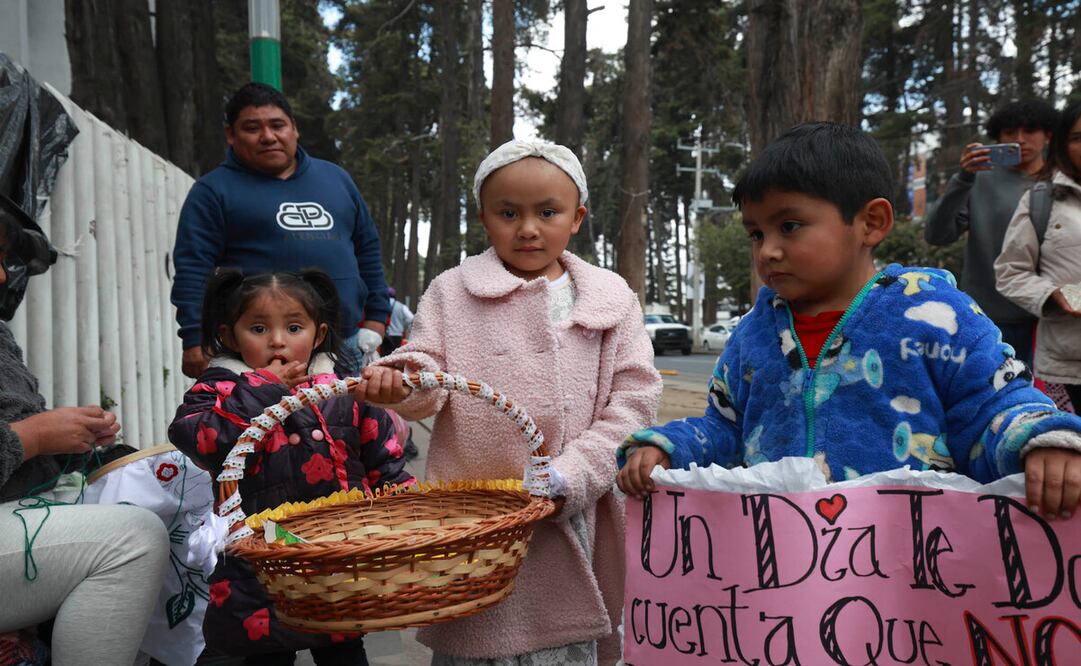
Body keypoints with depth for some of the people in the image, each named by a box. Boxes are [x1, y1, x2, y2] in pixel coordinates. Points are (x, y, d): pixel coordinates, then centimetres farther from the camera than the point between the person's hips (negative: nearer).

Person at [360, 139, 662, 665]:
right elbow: (430, 379, 0)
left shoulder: (610, 298, 5)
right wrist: (402, 380, -24)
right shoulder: (452, 292, 4)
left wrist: (566, 478, -11)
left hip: (569, 520, 1)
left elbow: (631, 400, 0)